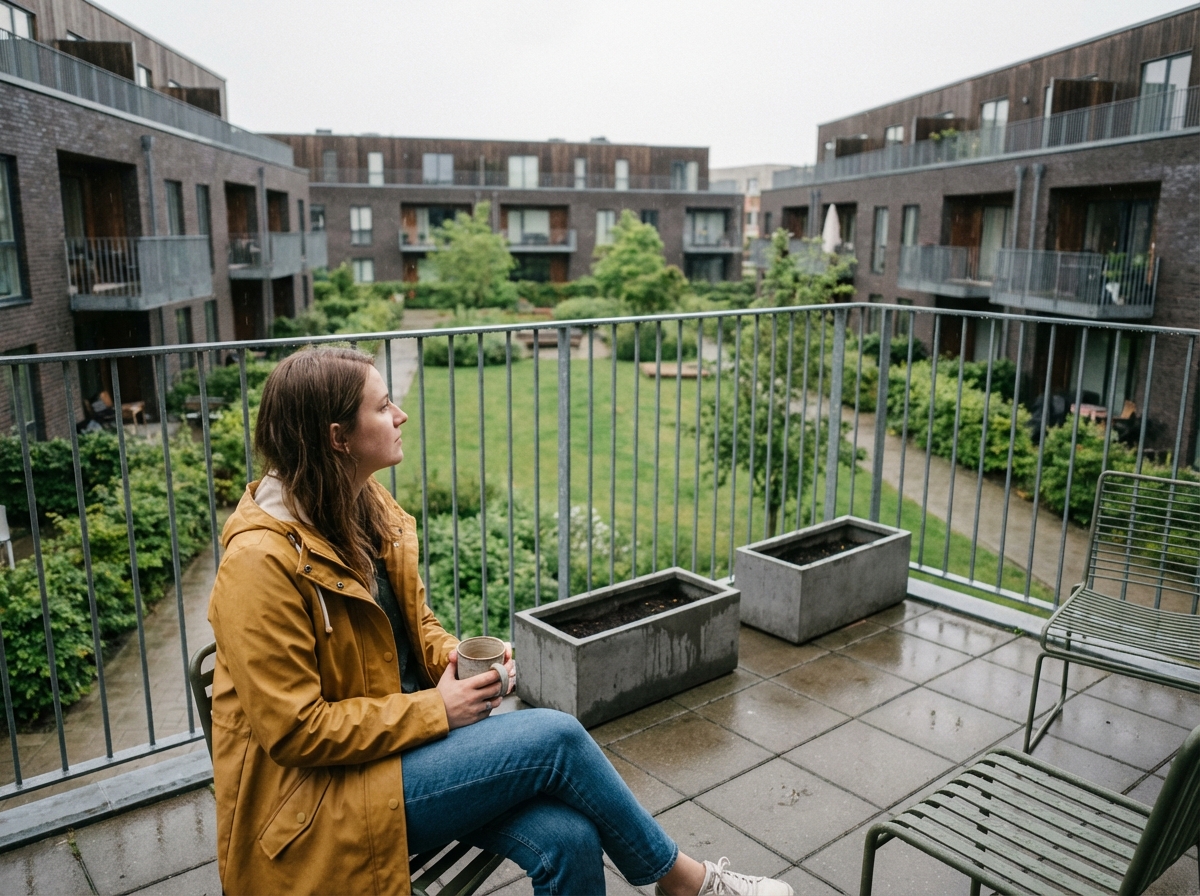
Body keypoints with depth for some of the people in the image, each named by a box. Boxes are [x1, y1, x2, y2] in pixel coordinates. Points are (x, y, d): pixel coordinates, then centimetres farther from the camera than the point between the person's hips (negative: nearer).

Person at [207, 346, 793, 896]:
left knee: (568, 837, -18)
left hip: (403, 730, 7)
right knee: (555, 738, -20)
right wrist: (435, 709, -19)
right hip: (316, 798, -6)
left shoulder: (367, 509, 3)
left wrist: (456, 658, -6)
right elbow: (294, 729, -21)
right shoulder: (261, 561, -22)